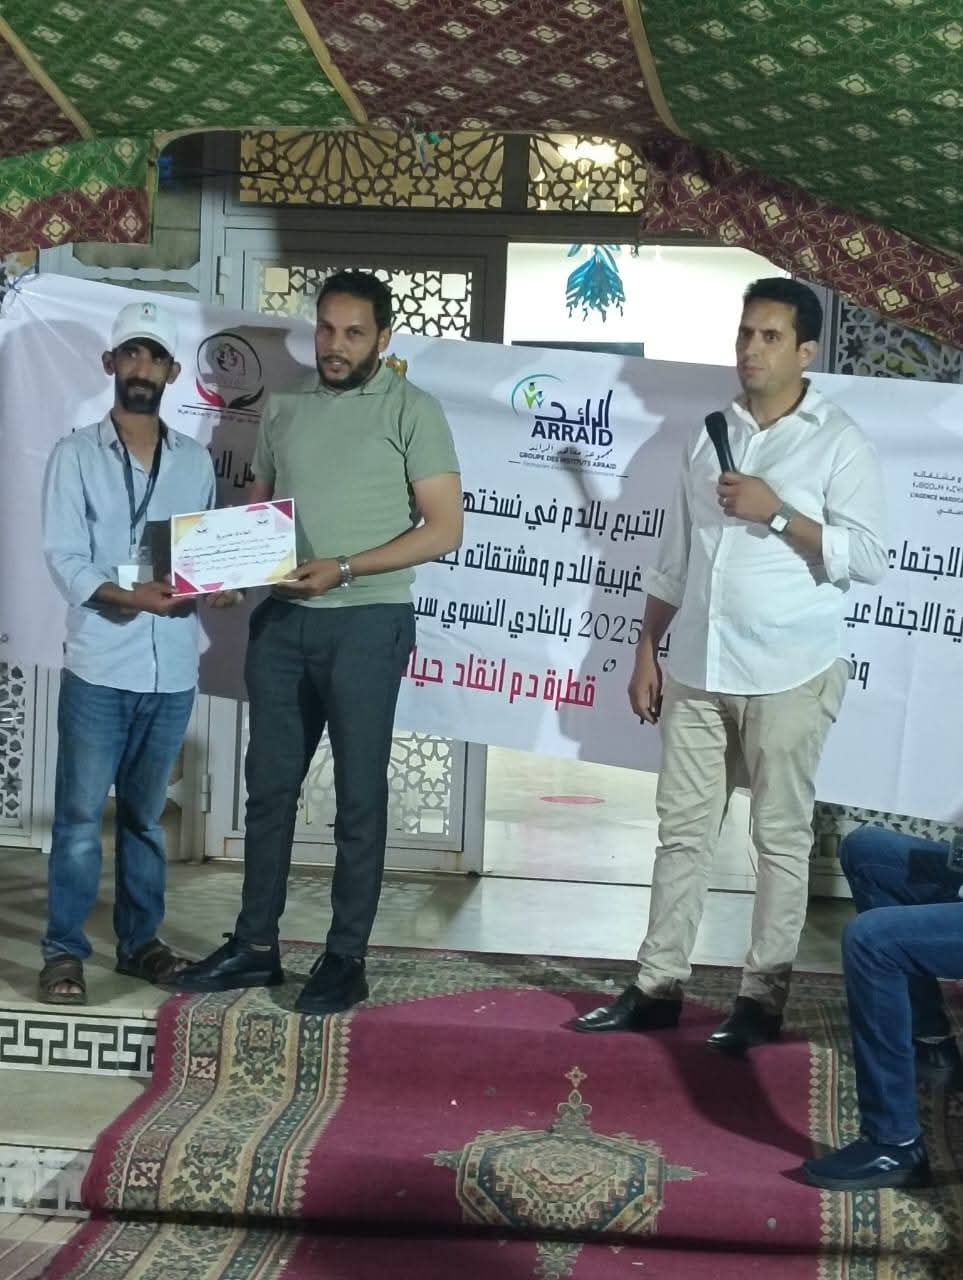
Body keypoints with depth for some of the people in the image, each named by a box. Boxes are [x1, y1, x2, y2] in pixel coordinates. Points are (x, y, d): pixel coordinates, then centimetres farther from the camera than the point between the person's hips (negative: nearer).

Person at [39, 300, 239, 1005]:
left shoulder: (195, 460, 10)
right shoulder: (76, 454, 0)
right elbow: (64, 557, -8)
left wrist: (216, 587, -11)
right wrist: (122, 594, -25)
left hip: (172, 670, 3)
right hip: (99, 667, -3)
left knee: (145, 814, 14)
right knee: (81, 814, 1)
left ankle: (140, 938, 24)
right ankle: (64, 949, 10)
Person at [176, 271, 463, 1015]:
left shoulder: (410, 410, -3)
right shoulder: (285, 412, 13)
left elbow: (444, 529, -8)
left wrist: (345, 569, -18)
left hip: (367, 622, -5)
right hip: (282, 620, 5)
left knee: (359, 794, 2)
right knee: (270, 785, 8)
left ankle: (347, 959, 9)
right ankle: (256, 947, 18)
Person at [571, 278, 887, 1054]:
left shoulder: (840, 443, -4)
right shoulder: (711, 436, 12)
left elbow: (870, 559, -12)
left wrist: (776, 510, -19)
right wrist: (647, 653, 12)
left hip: (788, 674, -5)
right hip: (697, 669, 5)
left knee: (781, 835, 4)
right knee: (683, 828, 8)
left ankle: (763, 998, 12)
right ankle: (659, 988, 16)